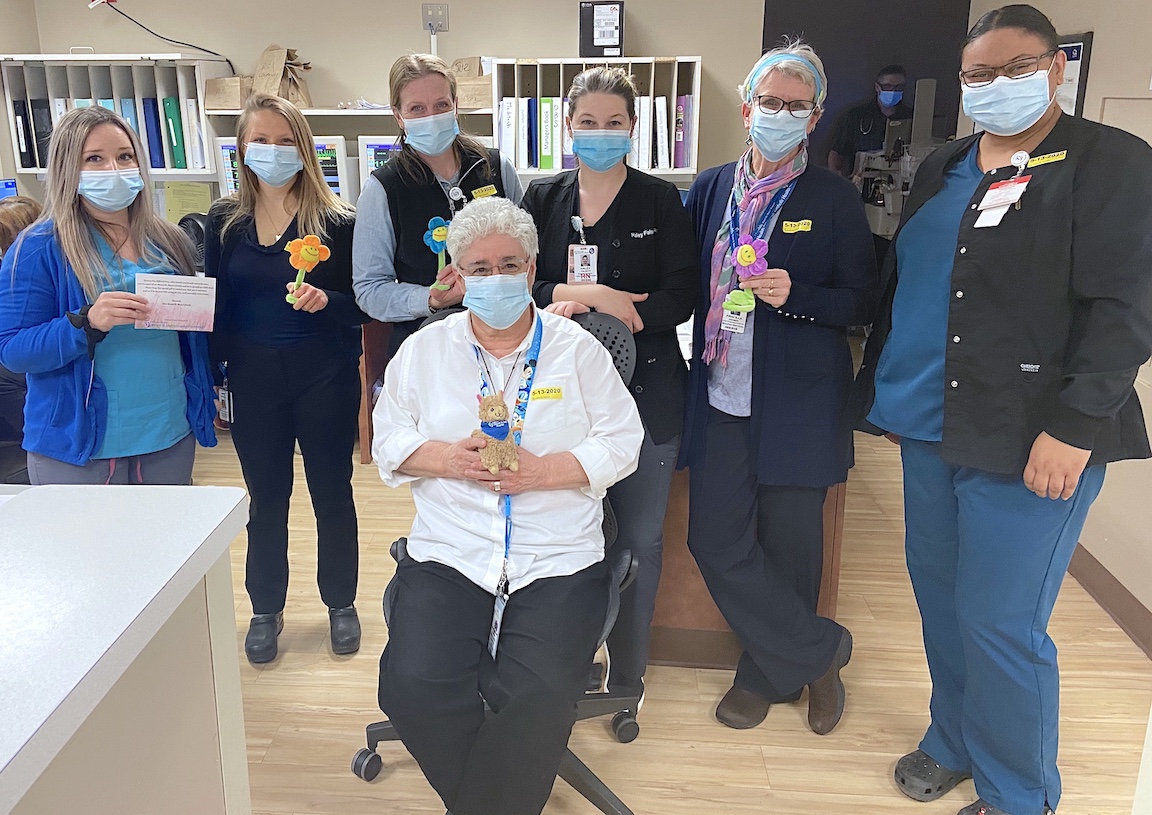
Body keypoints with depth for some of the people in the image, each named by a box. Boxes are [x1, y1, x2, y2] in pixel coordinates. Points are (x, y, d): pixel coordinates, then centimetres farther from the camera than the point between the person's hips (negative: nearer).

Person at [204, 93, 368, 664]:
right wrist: (216, 367, 0)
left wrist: (325, 301, -24)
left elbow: (363, 306, -6)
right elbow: (214, 302, 8)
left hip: (325, 377, -2)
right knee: (265, 497, 13)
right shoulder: (225, 220, 2)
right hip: (253, 378, 2)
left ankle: (341, 605, 28)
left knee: (332, 492, 9)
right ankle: (266, 610, 30)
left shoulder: (336, 220, -6)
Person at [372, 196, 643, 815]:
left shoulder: (578, 349, 6)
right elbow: (389, 439, 11)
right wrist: (448, 458, -9)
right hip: (448, 555, 2)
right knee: (412, 688, -21)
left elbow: (621, 442, 2)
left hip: (558, 561, -1)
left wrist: (541, 471, -13)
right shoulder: (424, 350, 11)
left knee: (539, 699, -24)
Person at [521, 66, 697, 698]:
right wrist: (596, 295, -15)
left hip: (644, 395, -1)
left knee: (639, 539, 8)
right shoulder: (542, 199, 7)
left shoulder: (661, 201, -1)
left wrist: (577, 305, -15)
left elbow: (679, 300, -8)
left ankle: (627, 677, 27)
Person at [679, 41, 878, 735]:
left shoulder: (835, 200, -2)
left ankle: (771, 674, 31)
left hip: (796, 405, -3)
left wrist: (794, 295, -18)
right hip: (721, 398, 3)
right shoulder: (711, 189, 8)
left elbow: (862, 303, -2)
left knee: (788, 547, 7)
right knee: (717, 541, 2)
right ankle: (821, 652, 21)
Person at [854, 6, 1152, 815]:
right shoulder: (942, 168, 14)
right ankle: (954, 740, 37)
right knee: (941, 598, 16)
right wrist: (881, 382, 16)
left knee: (1000, 623, -1)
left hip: (1030, 437, -6)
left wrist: (1073, 426, -19)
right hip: (930, 425, 7)